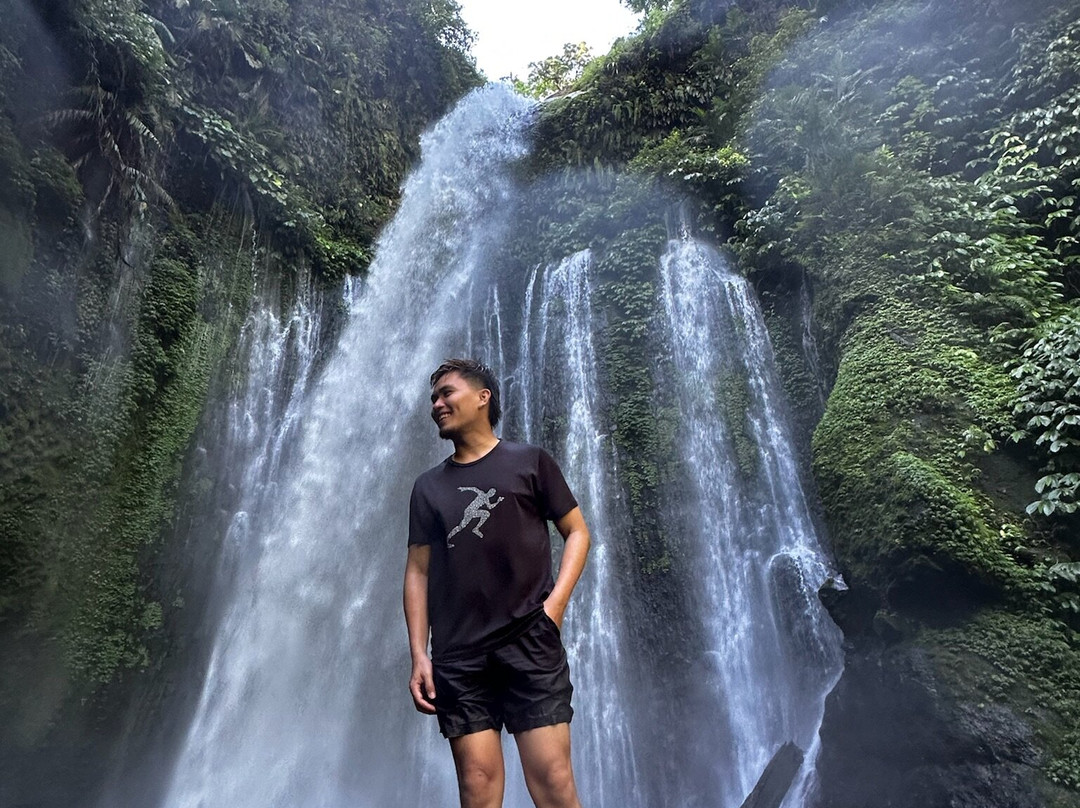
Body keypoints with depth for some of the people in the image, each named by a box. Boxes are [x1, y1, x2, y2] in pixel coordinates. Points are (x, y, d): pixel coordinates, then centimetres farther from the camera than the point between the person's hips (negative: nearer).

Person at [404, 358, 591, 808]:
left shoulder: (530, 462, 7)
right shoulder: (428, 487, 15)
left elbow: (577, 532, 7)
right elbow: (418, 571, 12)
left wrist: (554, 603, -7)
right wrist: (419, 656, 4)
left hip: (529, 640, -2)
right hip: (457, 654, 3)